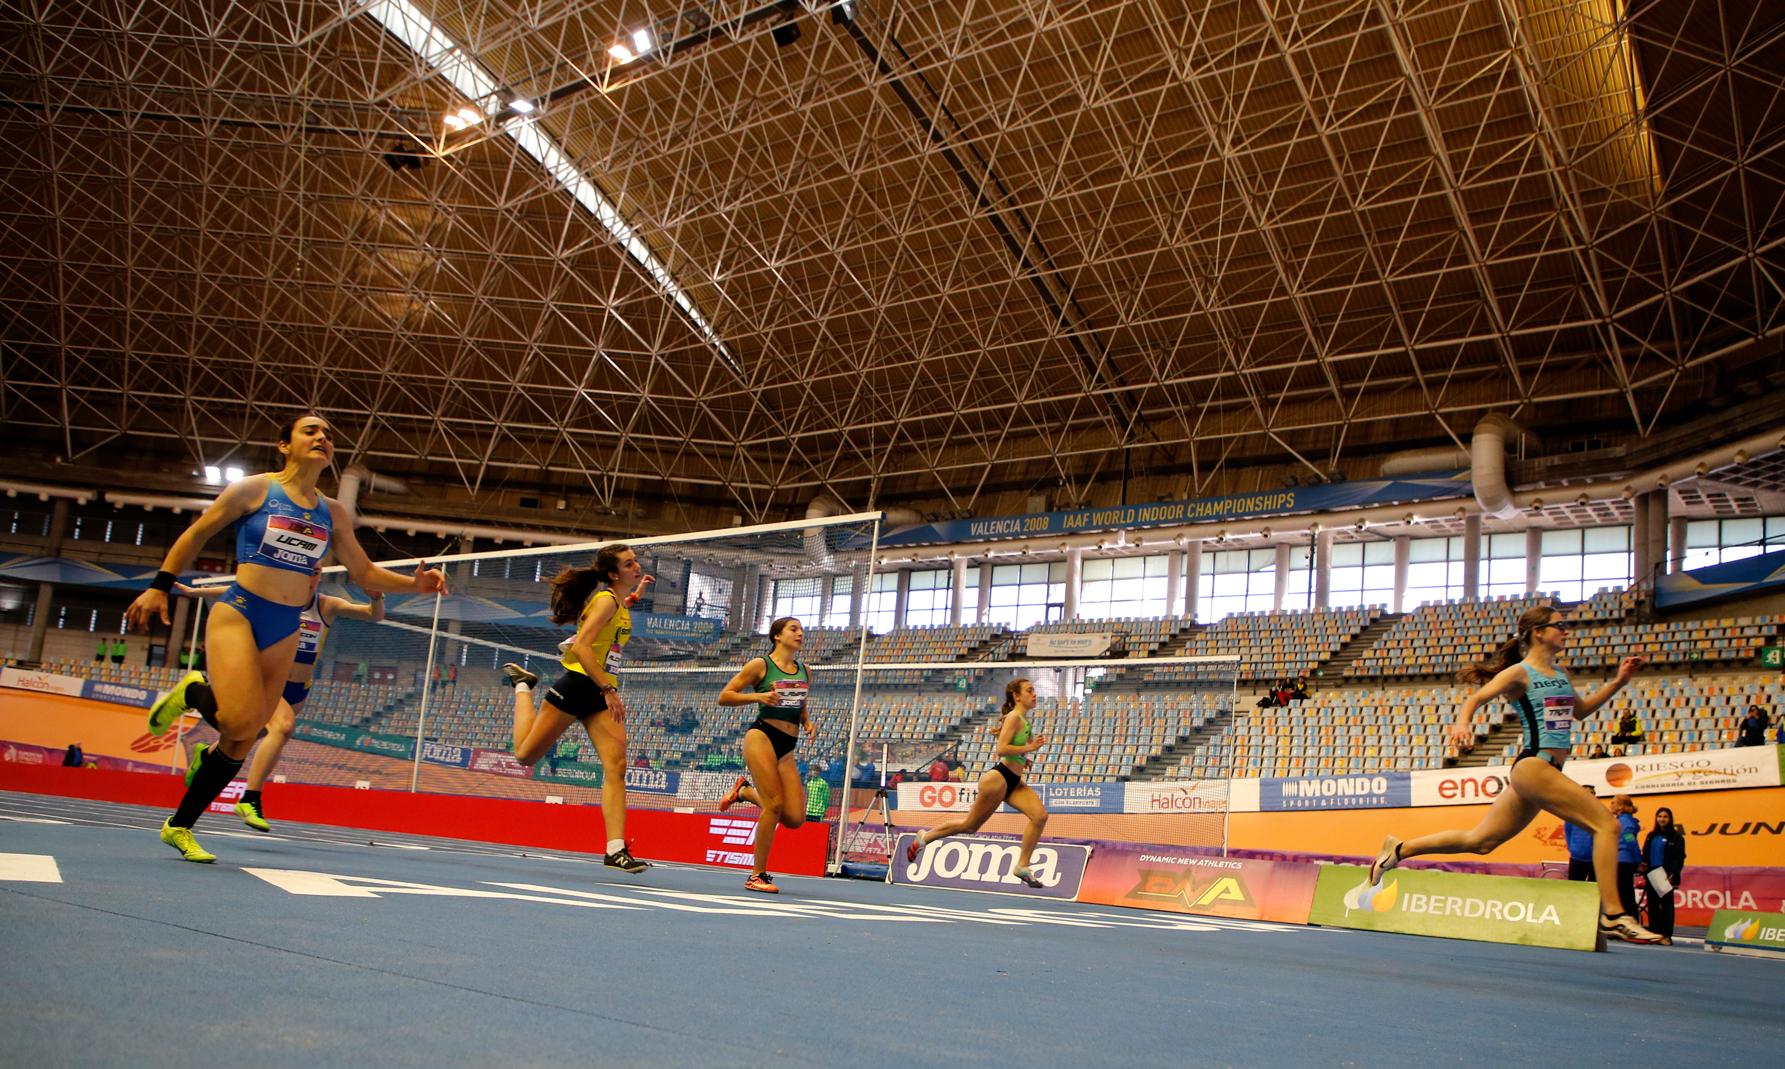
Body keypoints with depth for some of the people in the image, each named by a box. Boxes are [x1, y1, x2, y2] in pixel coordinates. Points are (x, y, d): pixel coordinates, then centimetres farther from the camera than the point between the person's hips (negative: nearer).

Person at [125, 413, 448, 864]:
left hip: (285, 632, 5)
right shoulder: (254, 489, -2)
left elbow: (364, 573, 15)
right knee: (242, 719, -26)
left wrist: (413, 583, -2)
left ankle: (179, 826, 18)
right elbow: (195, 535, 7)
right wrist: (159, 586, 2)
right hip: (238, 612, -4)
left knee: (242, 740, 4)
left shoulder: (334, 514, 9)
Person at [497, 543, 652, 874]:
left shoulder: (618, 602, 13)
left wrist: (637, 591, 29)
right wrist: (608, 690, -28)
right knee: (526, 754, 8)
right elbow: (581, 647, -24)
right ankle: (523, 685, 34)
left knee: (616, 766, -11)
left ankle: (616, 849, -16)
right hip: (578, 683, -7)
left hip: (603, 692, 7)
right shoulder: (606, 599, -13)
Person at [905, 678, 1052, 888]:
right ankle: (924, 838, 23)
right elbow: (1000, 749, -23)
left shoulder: (1024, 720, 14)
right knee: (970, 824, 4)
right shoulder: (1014, 717, -13)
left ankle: (1022, 866, -6)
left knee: (1040, 816, -12)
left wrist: (1024, 757, 12)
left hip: (1014, 782, 8)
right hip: (999, 778, -8)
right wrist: (1029, 747, -22)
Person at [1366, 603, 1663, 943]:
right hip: (1533, 766, -9)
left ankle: (1398, 850, 18)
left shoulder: (1558, 673, 18)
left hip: (1544, 771, 9)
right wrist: (1463, 721, -37)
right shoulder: (1519, 673, -6)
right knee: (1606, 823, -14)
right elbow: (1476, 698, -16)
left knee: (1479, 841, 11)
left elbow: (1580, 710, 32)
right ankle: (1614, 916, -12)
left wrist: (1618, 682, 21)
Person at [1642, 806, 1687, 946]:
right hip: (1652, 875, 5)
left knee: (1666, 905, -3)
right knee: (1653, 905, 6)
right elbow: (1645, 854, 20)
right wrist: (1643, 864, -1)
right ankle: (1654, 933, 10)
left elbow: (1679, 858, -6)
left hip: (1666, 876, -5)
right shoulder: (1651, 836, 17)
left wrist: (1673, 874, -17)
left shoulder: (1676, 837, -1)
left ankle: (1666, 936, -3)